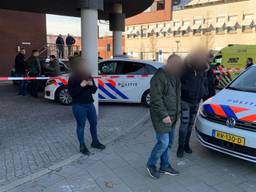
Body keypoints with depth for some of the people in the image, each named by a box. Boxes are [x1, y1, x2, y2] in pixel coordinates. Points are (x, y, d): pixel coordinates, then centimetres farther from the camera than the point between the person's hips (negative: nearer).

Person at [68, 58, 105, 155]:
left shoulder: (88, 75, 7)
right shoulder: (72, 79, -8)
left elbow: (94, 91, 7)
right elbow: (71, 93, -16)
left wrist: (91, 85, -14)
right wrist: (81, 85, -24)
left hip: (90, 104, 6)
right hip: (79, 106, -6)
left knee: (94, 123, 14)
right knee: (81, 126, 4)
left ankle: (95, 142, 32)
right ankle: (82, 146, 17)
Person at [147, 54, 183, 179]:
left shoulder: (175, 76, 12)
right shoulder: (159, 77, -17)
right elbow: (156, 99, -22)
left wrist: (177, 112, 16)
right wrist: (164, 115, -24)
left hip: (172, 116, 9)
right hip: (162, 117, -9)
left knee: (168, 142, 15)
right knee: (163, 142, -6)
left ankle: (164, 166, 30)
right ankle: (151, 165, 15)